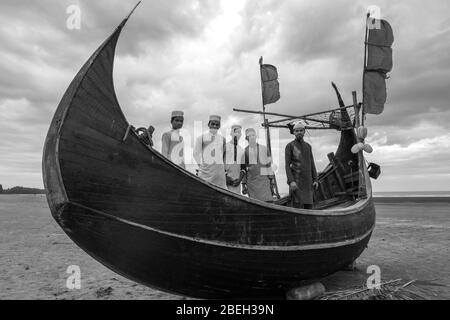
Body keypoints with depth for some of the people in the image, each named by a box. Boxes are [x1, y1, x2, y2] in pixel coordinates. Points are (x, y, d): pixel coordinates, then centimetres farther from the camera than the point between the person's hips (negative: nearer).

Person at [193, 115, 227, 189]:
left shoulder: (222, 139, 11)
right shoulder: (201, 138, 5)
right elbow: (196, 153, 8)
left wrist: (223, 165, 12)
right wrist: (201, 165, 4)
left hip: (219, 169, 2)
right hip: (205, 169, -2)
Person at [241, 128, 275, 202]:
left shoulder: (264, 149, 6)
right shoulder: (244, 151, 6)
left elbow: (268, 165, 6)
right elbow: (243, 169, 9)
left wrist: (271, 181, 2)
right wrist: (243, 184, 6)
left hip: (263, 180, -1)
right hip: (251, 181, 1)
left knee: (268, 202, -12)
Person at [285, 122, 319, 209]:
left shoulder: (308, 146, 15)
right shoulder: (289, 146, -2)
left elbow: (312, 164, 15)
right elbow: (287, 165, -7)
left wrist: (315, 180, 5)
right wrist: (291, 181, -18)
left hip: (307, 182, 5)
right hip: (296, 181, -5)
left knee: (308, 205, 6)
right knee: (298, 206, -9)